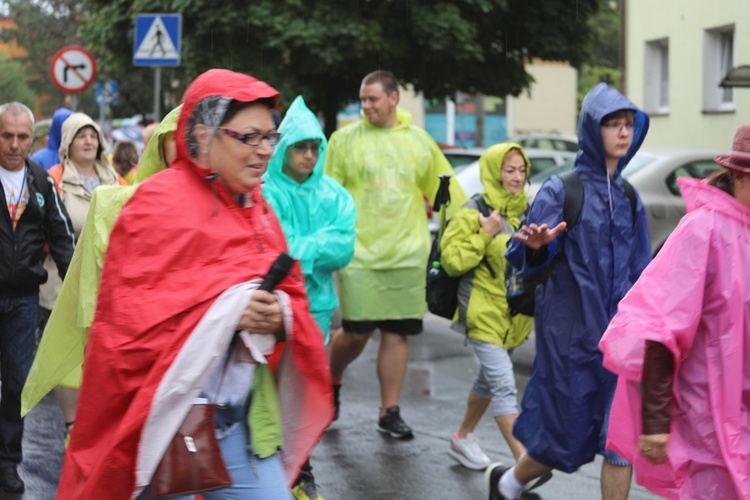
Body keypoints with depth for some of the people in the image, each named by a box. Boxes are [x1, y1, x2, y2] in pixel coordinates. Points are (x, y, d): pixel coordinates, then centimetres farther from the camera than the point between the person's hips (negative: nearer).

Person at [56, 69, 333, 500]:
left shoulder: (258, 209, 12)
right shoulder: (160, 204, -10)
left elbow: (292, 296, 15)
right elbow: (130, 318, -15)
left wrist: (281, 314, -9)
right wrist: (226, 311, -21)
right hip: (171, 419, -6)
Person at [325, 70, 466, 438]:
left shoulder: (418, 140, 9)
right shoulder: (345, 139, 2)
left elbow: (446, 192, 14)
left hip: (406, 253, 2)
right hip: (359, 252, -2)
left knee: (397, 333, 4)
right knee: (356, 332, -3)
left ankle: (389, 412, 13)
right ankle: (331, 382, 27)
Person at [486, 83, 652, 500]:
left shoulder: (629, 199, 10)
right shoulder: (562, 189, -7)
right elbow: (527, 261, -13)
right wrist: (537, 246, -34)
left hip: (620, 337, 5)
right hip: (570, 335, -5)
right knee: (567, 441, 5)